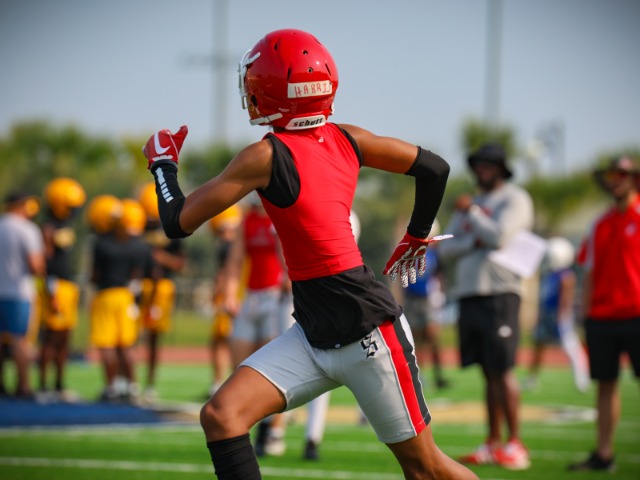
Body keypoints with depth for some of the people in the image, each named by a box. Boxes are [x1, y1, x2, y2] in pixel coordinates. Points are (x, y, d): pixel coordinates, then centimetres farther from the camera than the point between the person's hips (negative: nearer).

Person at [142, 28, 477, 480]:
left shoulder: (266, 156, -15)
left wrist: (163, 161, 7)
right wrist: (417, 238, 27)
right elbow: (435, 168, 12)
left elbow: (178, 222, -10)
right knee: (221, 416, -6)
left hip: (366, 324, -8)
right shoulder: (345, 139, 4)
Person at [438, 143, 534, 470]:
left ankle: (515, 444, -9)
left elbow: (499, 236, -14)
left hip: (499, 293, -7)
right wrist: (473, 240, -5)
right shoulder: (469, 205, 22)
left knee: (502, 369, -11)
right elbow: (446, 250, 13)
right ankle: (493, 443, 8)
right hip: (468, 293, 7)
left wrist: (471, 212, -2)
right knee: (489, 372, 7)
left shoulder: (514, 199, 1)